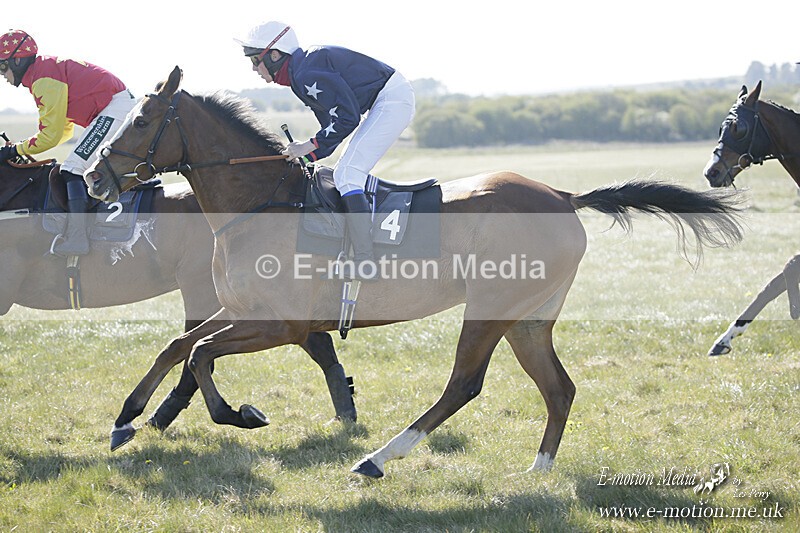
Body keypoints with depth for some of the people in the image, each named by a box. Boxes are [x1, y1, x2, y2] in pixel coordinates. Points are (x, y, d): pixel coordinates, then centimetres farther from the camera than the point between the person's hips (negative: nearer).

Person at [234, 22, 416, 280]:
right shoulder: (301, 74, 13)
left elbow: (347, 118, -21)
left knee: (346, 176, -15)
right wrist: (304, 157, 9)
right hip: (387, 101, 11)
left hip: (392, 100, -11)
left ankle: (365, 263, -20)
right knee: (347, 175, 16)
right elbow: (333, 125, 17)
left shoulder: (306, 75, -19)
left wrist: (309, 146, -14)